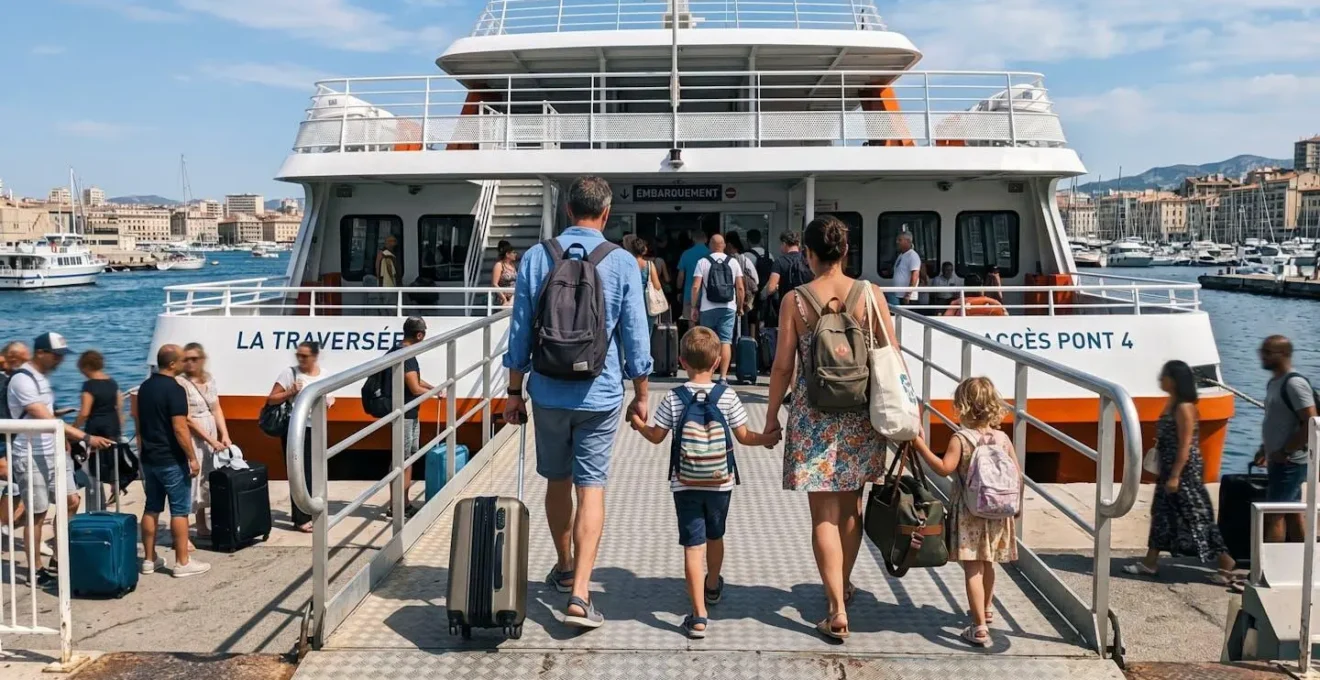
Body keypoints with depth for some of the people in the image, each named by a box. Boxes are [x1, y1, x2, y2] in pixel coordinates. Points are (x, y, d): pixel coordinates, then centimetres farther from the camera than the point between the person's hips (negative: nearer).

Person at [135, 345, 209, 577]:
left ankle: (149, 559, 18)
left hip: (149, 458, 8)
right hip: (171, 460, -8)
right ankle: (182, 562, 1)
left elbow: (138, 421, 17)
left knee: (152, 508, 13)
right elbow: (180, 429, -21)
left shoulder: (145, 387, 10)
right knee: (179, 510, -2)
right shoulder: (174, 389, -18)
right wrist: (192, 457, -16)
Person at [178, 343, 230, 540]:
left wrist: (225, 435, -3)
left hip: (212, 438, 7)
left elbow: (216, 410, 9)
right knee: (188, 481, -8)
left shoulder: (209, 379, 8)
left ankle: (202, 528, 26)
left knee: (206, 480, 14)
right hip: (191, 439, -7)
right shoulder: (181, 383, -13)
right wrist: (211, 441, -16)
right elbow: (187, 419, -16)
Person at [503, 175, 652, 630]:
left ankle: (564, 568, 36)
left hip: (550, 392, 2)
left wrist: (514, 391, 10)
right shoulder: (622, 263, -5)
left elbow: (520, 332, 2)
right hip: (600, 394, -2)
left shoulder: (536, 257, -1)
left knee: (557, 481, 18)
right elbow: (635, 337, -3)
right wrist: (641, 394, 8)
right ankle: (579, 594, -8)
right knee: (591, 488, 0)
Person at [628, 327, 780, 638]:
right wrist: (767, 439, 17)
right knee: (715, 536, 24)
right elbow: (744, 437, -2)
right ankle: (712, 587, 49)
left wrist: (639, 424, 19)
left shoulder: (673, 399, -8)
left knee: (693, 545, -2)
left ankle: (698, 616, -6)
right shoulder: (727, 396, -6)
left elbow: (657, 436, -1)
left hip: (685, 484, -2)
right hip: (720, 482, 2)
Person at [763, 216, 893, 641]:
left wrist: (771, 416, 7)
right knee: (850, 505, 20)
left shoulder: (794, 300, -7)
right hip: (861, 413, 3)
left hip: (814, 415, -2)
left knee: (824, 514, 4)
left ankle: (837, 610, 1)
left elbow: (783, 366, -5)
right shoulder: (870, 294, -3)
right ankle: (843, 585, 39)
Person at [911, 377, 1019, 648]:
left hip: (970, 513, -6)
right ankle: (986, 610, 43)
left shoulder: (960, 439, -13)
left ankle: (979, 627, -10)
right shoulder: (1003, 439, 2)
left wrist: (920, 445, -17)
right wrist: (1014, 504, 18)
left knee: (973, 568, -5)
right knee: (988, 564, 24)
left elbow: (944, 468, -21)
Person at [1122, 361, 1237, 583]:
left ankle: (1226, 563, 4)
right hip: (1169, 470, 10)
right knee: (1162, 513, 13)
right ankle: (1150, 563, 20)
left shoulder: (1184, 408, -18)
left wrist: (1175, 476, -21)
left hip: (1184, 472, -10)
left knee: (1195, 517, -5)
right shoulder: (1171, 404, 10)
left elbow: (1185, 445, -21)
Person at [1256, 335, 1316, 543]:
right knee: (1293, 515, 14)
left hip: (1290, 462, -10)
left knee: (1273, 515, -9)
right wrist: (1265, 449, 13)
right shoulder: (1274, 382, 12)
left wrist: (1285, 452, -19)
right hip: (1281, 461, 10)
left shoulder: (1294, 383, -17)